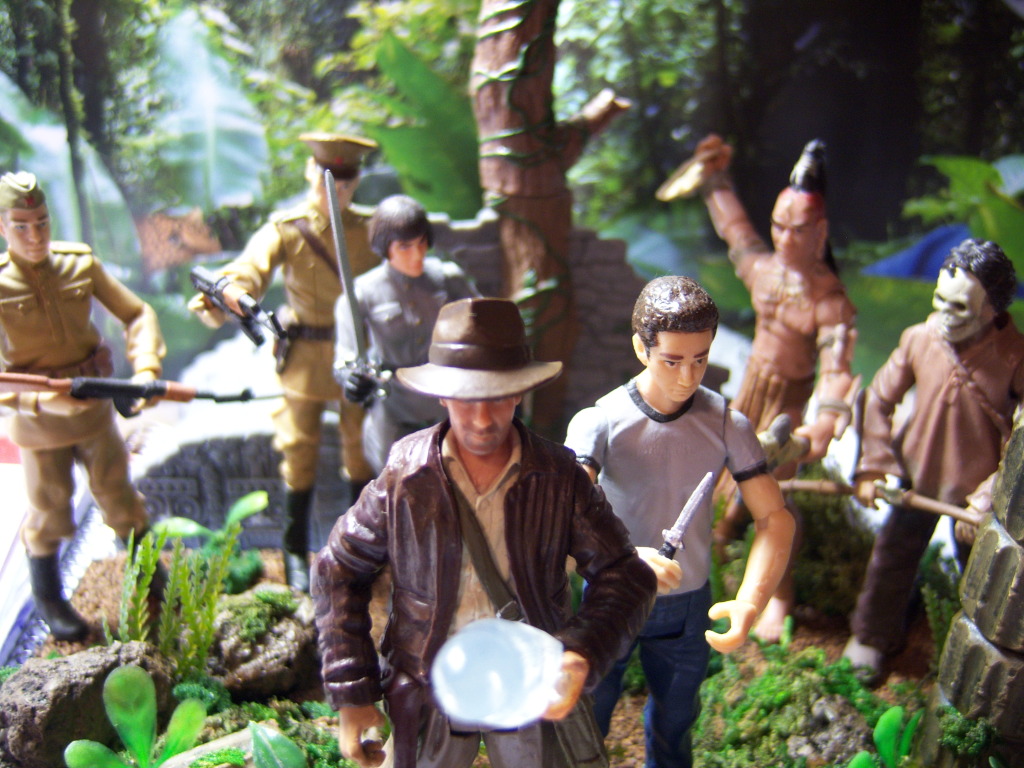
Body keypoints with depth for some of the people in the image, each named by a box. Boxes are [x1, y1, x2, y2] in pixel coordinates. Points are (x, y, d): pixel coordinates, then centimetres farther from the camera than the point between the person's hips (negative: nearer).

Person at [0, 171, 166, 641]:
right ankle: (49, 600, 36)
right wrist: (41, 400, -33)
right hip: (38, 424, -2)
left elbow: (137, 313, -4)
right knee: (49, 512, 13)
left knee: (118, 497, 14)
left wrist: (145, 368, -19)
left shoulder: (80, 262, -8)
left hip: (95, 408, 3)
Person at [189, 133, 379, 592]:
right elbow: (252, 268, -27)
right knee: (300, 455, 6)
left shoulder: (368, 230, 0)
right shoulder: (286, 230, -10)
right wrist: (221, 300, -49)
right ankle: (295, 552, 24)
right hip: (305, 359, -2)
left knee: (362, 449, 14)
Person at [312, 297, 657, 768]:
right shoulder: (404, 477, -13)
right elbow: (338, 573, -4)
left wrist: (584, 654, -28)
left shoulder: (559, 478, -13)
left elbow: (624, 575, -10)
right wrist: (351, 695, -6)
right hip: (429, 697, 0)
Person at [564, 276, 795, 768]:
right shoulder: (600, 422, -20)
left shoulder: (728, 426, -13)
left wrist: (749, 603, -26)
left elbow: (774, 517, -12)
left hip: (688, 607, 2)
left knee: (673, 728, 24)